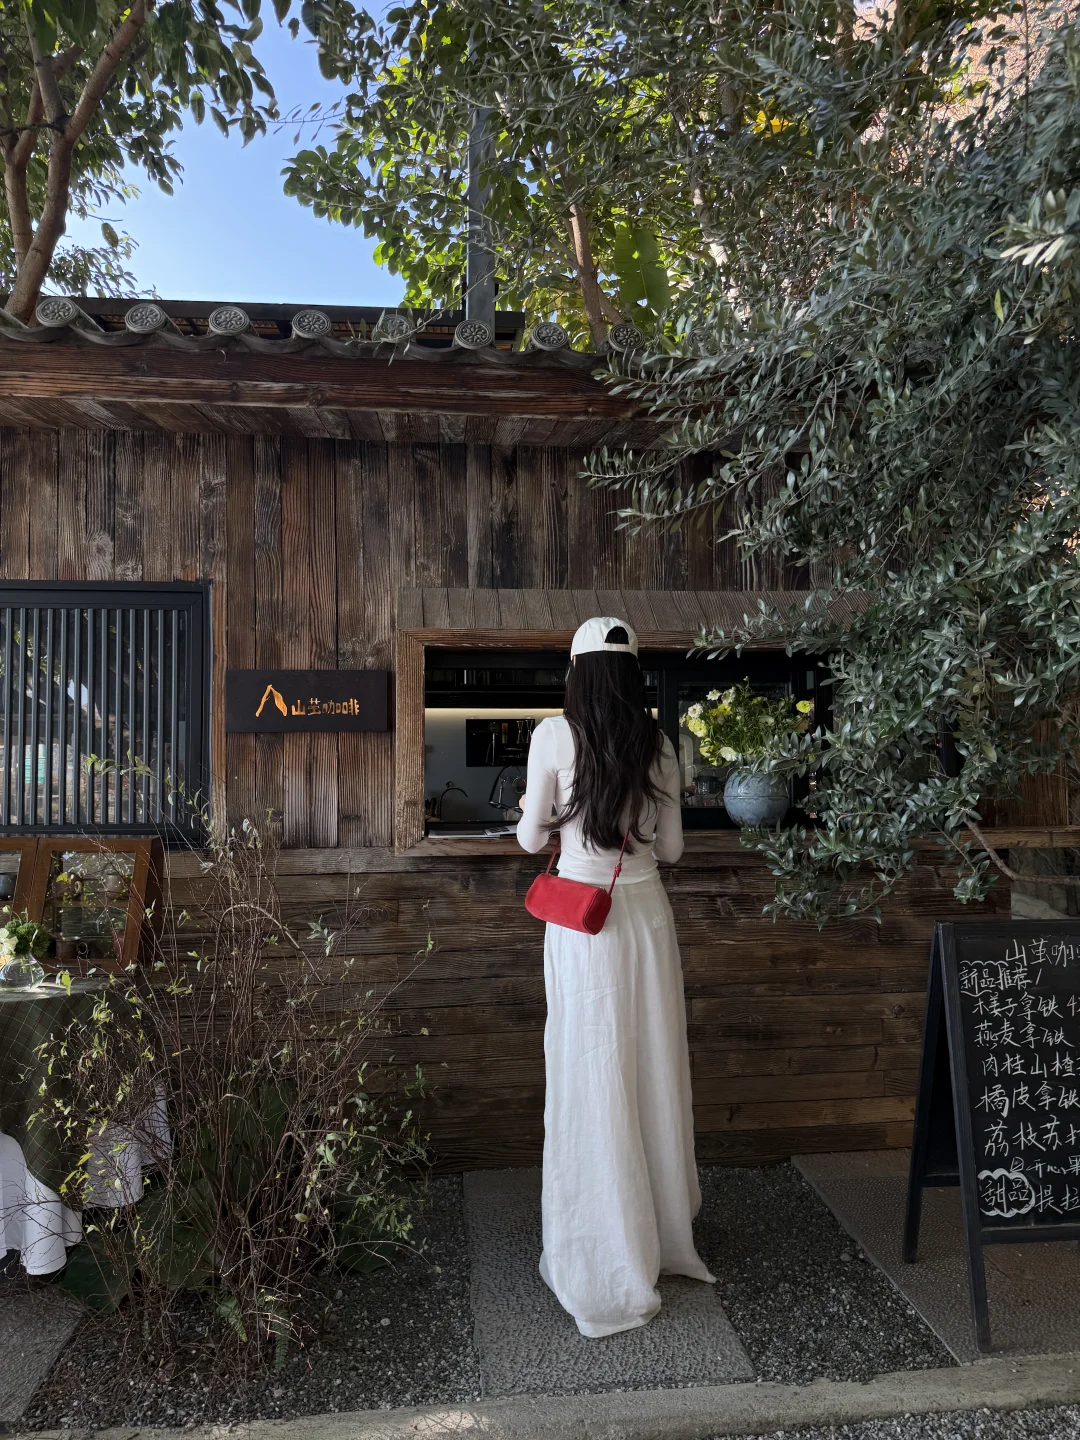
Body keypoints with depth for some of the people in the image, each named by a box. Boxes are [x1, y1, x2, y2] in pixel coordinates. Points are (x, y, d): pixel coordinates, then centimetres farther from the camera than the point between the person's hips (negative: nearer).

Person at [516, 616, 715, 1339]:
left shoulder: (556, 734, -8)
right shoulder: (658, 743, 3)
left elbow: (532, 838, -2)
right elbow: (671, 847, 8)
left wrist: (538, 812, 19)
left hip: (581, 916, -4)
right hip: (647, 908, 4)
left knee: (595, 1082, 5)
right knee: (655, 1070, 16)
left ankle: (611, 1271, 17)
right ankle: (666, 1236, 34)